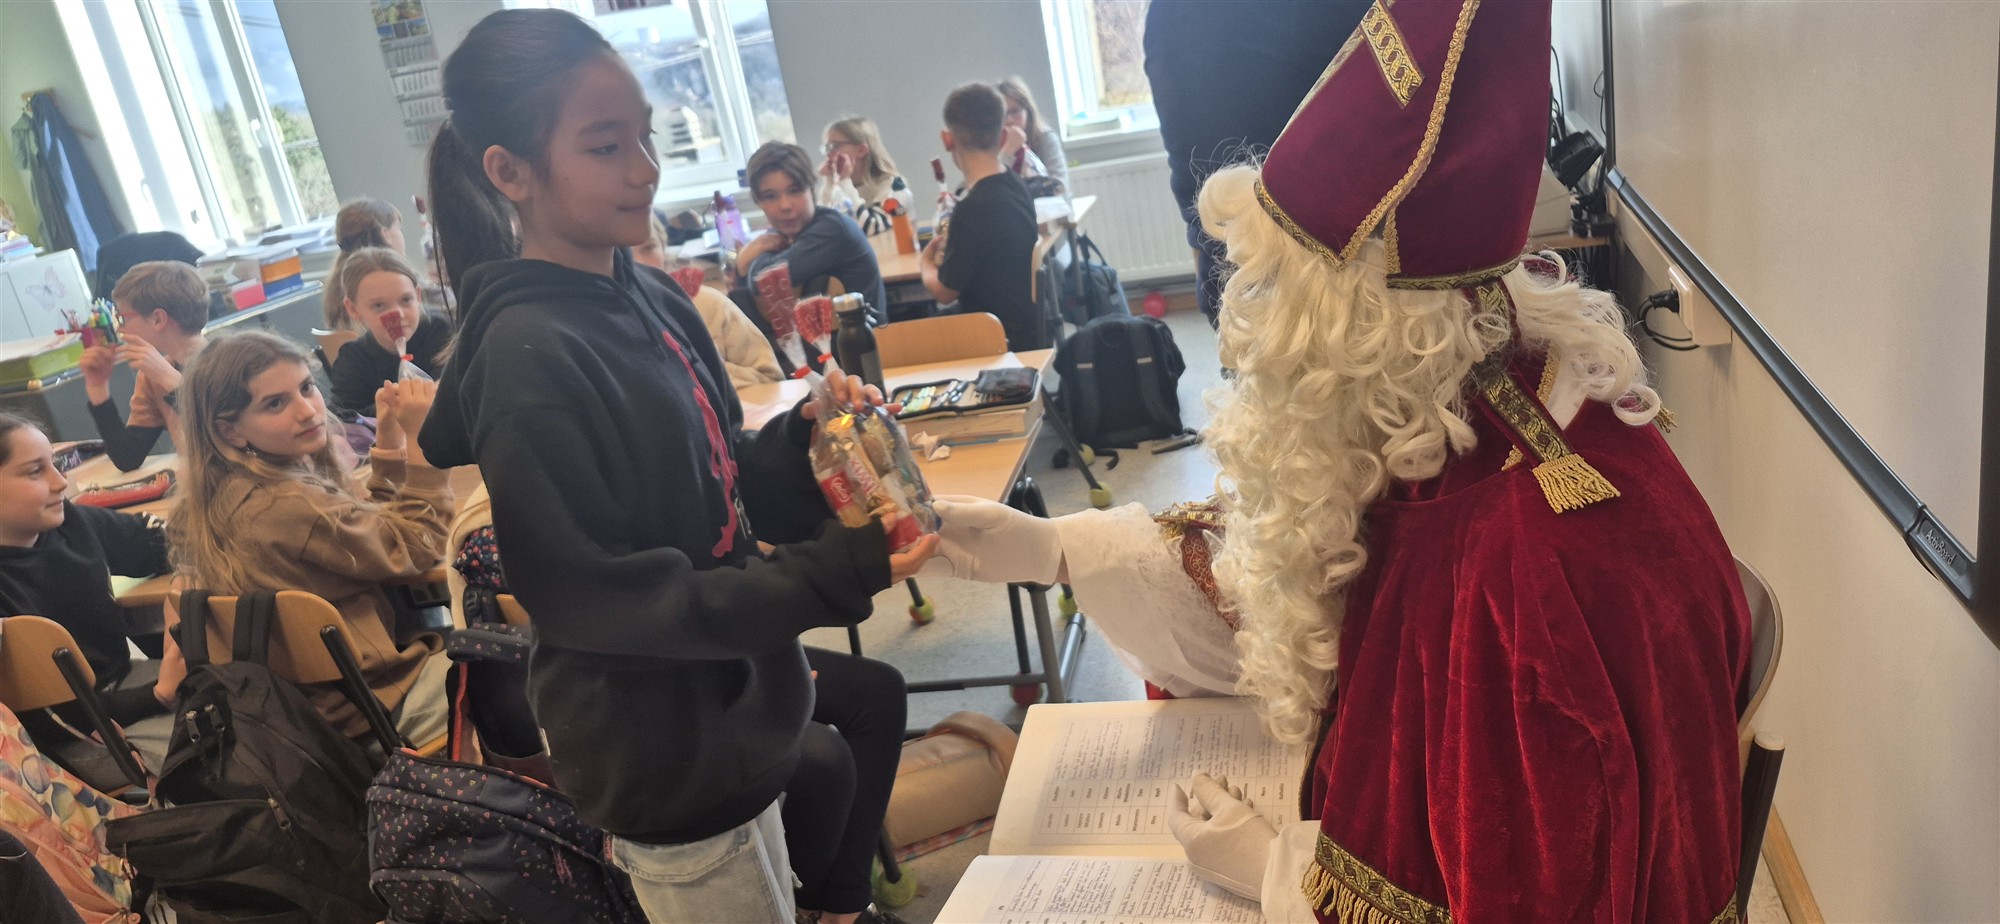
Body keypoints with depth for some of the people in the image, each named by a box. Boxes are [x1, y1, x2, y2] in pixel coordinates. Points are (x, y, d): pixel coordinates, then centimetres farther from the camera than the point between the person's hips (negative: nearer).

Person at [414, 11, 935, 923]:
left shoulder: (652, 301, 2)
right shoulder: (529, 359, -23)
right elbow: (600, 598, -24)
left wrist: (804, 434, -11)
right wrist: (833, 576, -29)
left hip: (732, 712, 8)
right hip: (667, 760, -7)